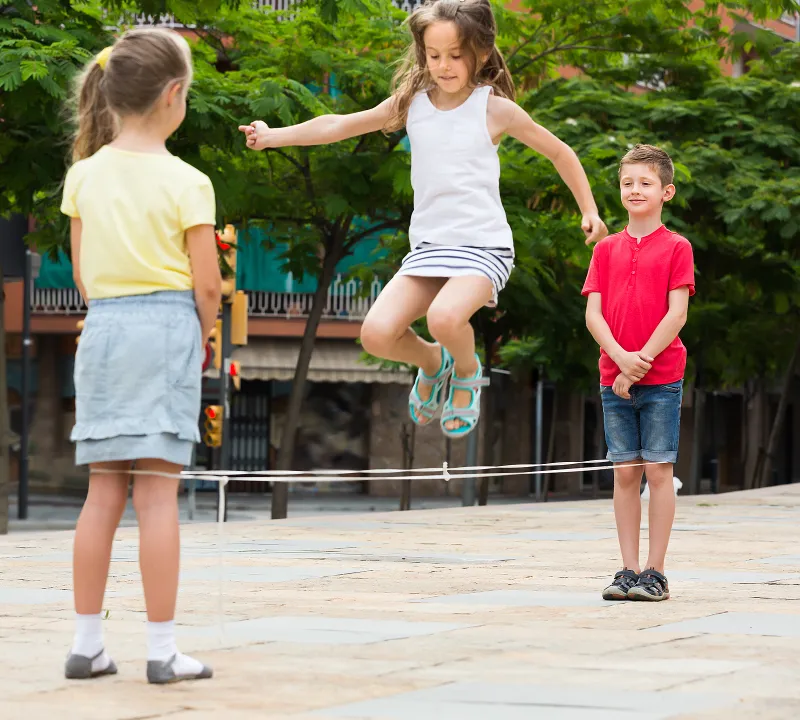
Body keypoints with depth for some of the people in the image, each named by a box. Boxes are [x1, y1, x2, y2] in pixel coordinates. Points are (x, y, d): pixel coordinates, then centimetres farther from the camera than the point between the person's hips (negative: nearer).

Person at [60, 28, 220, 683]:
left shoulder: (84, 175, 5)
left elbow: (82, 273, 10)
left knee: (104, 492, 9)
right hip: (167, 328, -4)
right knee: (158, 492, -4)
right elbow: (207, 285, -6)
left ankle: (88, 645, 10)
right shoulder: (187, 184, -7)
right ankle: (163, 650, -3)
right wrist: (202, 337, 11)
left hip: (102, 330, 4)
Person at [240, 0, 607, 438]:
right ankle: (432, 363, 19)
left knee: (444, 317, -33)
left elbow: (559, 153, 8)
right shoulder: (412, 103, 5)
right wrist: (273, 135, 1)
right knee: (377, 333, -16)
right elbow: (340, 126, 9)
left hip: (483, 245, -4)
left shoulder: (495, 109, -3)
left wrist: (589, 211, 7)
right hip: (428, 246, 4)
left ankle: (467, 372, 3)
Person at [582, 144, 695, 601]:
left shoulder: (676, 248, 0)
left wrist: (641, 363, -12)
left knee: (658, 470, -2)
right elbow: (593, 313, 4)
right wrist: (621, 358, -12)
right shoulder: (607, 249, 10)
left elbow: (677, 314, -8)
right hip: (614, 379, 3)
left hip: (661, 378, -3)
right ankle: (629, 571, 9)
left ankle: (656, 572, 2)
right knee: (625, 473, 5)